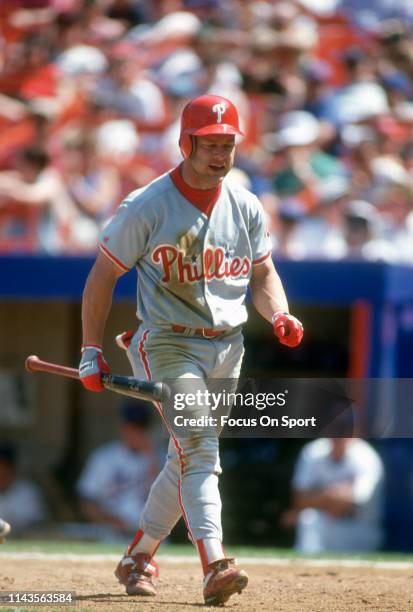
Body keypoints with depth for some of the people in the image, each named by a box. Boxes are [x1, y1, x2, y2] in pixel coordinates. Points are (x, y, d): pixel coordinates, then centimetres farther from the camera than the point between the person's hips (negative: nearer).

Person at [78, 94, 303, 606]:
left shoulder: (246, 208, 6)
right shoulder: (147, 207, -9)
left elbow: (263, 275, 14)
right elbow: (102, 276, -3)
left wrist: (280, 316, -8)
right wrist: (91, 351, -4)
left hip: (226, 348, 6)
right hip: (168, 346, -6)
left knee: (187, 460, 12)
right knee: (199, 449, -21)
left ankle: (137, 559, 30)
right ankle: (214, 566, -32)